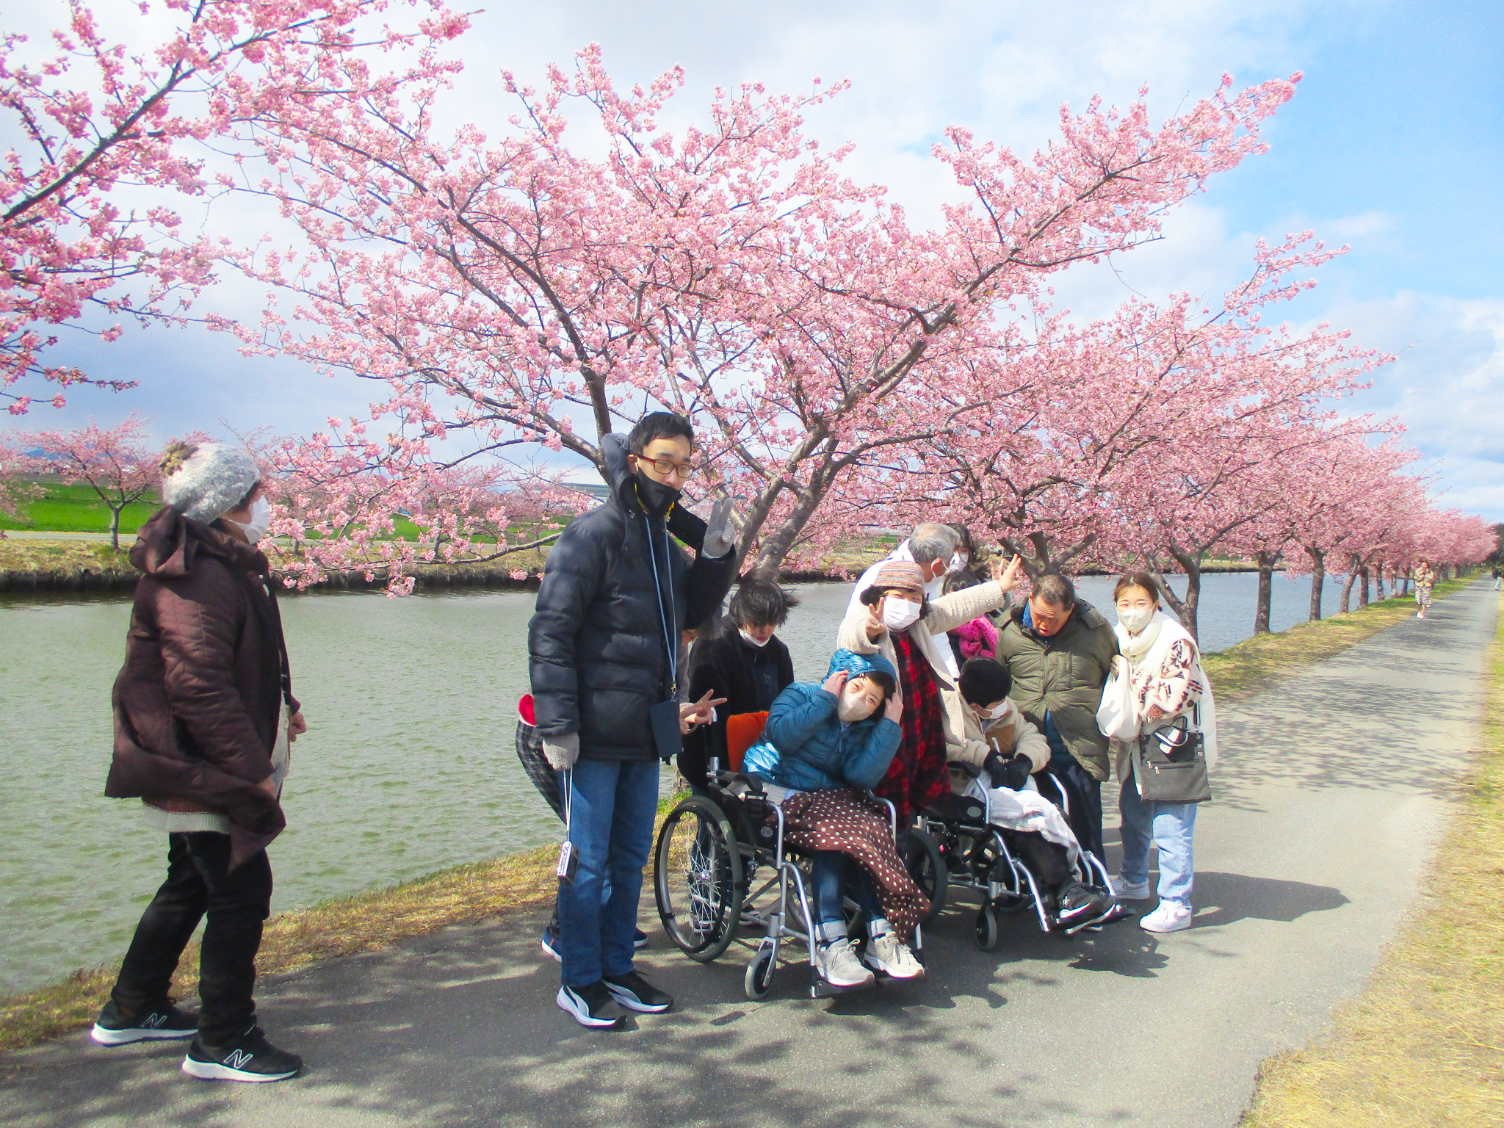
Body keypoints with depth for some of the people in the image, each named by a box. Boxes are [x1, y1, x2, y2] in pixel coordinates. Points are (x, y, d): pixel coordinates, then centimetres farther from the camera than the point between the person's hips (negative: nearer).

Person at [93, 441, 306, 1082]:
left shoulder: (226, 565, 12)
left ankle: (130, 1011, 38)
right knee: (242, 892, -3)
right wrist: (253, 768, -24)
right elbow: (200, 686, -27)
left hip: (197, 769, 11)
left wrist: (276, 709, 14)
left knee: (191, 885, 22)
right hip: (206, 771, -11)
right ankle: (220, 1044, 11)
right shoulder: (196, 577, -22)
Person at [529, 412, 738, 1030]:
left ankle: (617, 969, 29)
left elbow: (689, 614, 21)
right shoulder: (594, 533, -12)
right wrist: (557, 722, -20)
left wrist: (716, 556, 6)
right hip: (595, 732, -8)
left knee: (631, 857, 15)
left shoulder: (663, 538, 13)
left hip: (645, 730, 8)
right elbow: (550, 631, -16)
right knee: (589, 859, 2)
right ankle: (578, 983, 17)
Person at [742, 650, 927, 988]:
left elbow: (862, 776, -6)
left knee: (839, 838, -30)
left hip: (829, 802, 5)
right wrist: (825, 698, -11)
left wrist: (890, 724, -6)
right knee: (836, 828, -32)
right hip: (775, 796, -4)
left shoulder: (865, 730, 15)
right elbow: (781, 734, -17)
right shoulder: (801, 694, 5)